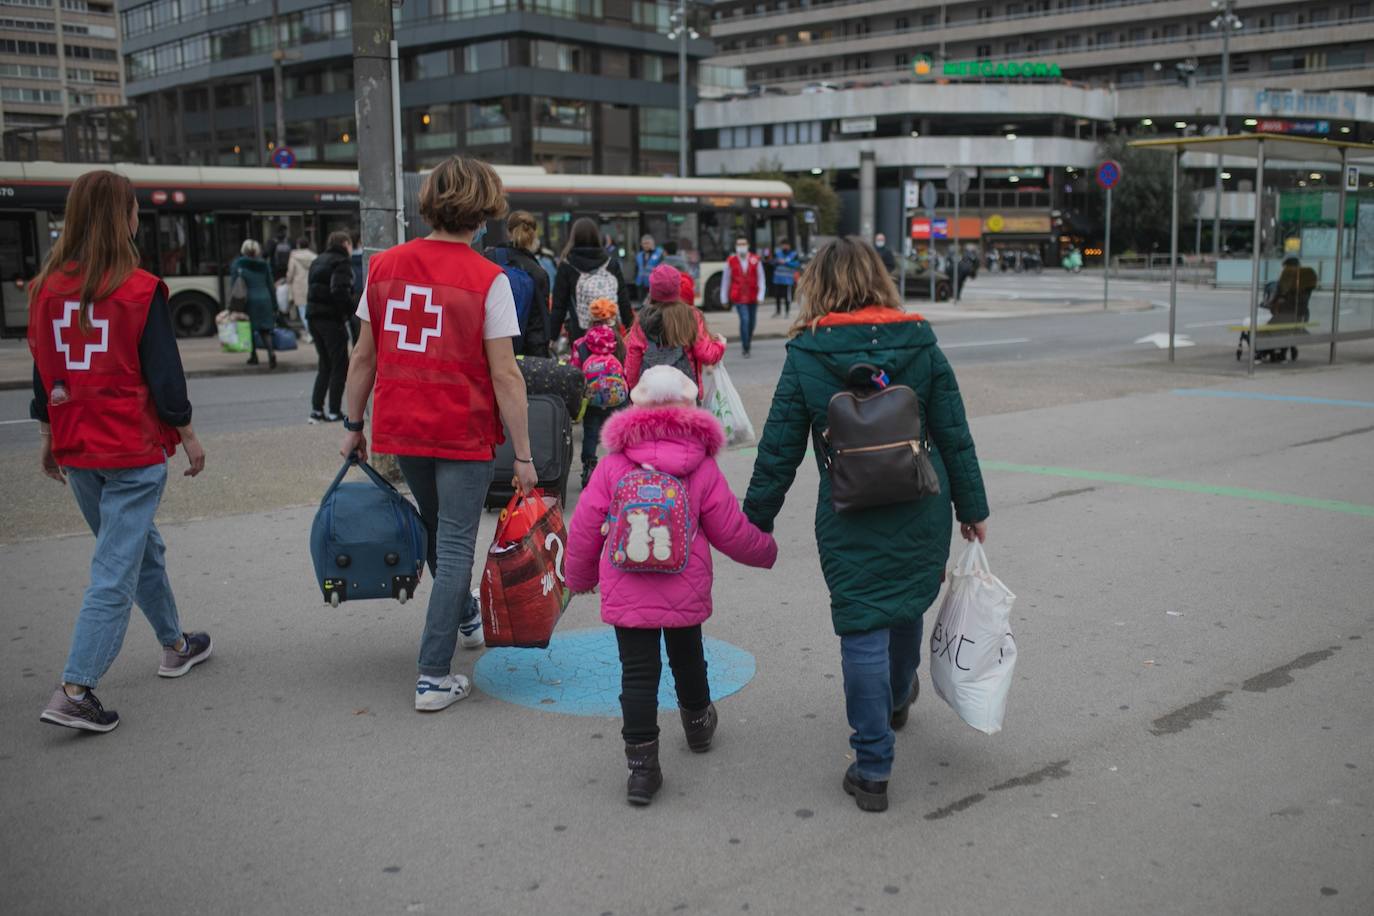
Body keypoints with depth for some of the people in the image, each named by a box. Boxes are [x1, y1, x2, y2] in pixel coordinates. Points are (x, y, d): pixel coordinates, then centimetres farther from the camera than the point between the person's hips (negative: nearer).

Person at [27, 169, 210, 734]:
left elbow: (42, 366, 9)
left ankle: (175, 645, 37)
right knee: (116, 569, -2)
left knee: (141, 547, 23)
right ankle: (74, 690, -6)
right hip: (134, 449, -6)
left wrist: (48, 435, 19)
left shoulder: (48, 288, 3)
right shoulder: (140, 289, -13)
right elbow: (163, 369, -10)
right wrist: (185, 431, 1)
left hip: (75, 448, 6)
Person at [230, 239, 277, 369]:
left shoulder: (237, 264, 0)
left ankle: (253, 356, 13)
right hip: (265, 300, 3)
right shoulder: (264, 265, 8)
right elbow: (271, 286, 9)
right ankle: (271, 352, -17)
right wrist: (274, 307, 13)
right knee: (265, 329, 5)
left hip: (249, 300, -3)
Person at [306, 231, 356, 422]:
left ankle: (316, 410, 12)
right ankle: (334, 412, 0)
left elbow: (314, 288, 17)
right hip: (331, 318, -8)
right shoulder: (341, 262, -9)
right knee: (340, 366, 0)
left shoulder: (318, 261, 19)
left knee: (324, 365, 16)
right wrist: (350, 311, -12)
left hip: (313, 316, 8)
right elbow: (340, 291, -23)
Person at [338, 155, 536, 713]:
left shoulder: (384, 265, 0)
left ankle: (466, 619, 47)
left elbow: (364, 356, 4)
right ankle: (434, 677, 4)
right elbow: (505, 376, -14)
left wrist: (354, 425, 14)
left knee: (438, 531, 25)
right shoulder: (487, 279, -13)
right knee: (455, 547, 3)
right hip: (463, 434, -5)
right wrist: (523, 455, -9)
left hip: (401, 428, 5)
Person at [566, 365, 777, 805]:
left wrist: (579, 578, 16)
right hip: (685, 594, 1)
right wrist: (767, 551, 20)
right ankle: (698, 724, 47)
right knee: (687, 657, 23)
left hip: (626, 596, -1)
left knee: (637, 672, 3)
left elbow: (583, 529, 0)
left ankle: (642, 763, 1)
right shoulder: (703, 468, -4)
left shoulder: (613, 465, -3)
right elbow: (731, 532, 1)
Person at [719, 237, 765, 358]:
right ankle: (745, 348, -9)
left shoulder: (756, 260, -2)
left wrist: (760, 296, -11)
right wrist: (724, 298, 5)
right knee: (744, 319, -16)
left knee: (752, 321, 15)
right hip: (738, 297, -3)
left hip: (752, 297, 3)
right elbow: (725, 280, 3)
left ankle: (748, 340, 43)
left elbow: (761, 279, -2)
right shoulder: (730, 261, -4)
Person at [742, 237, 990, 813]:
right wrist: (972, 507, 11)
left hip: (850, 518, -3)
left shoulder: (806, 355, -8)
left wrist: (757, 518, 4)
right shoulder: (921, 345, -2)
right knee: (907, 607, 26)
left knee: (862, 630, 3)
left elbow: (780, 448, -6)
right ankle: (898, 696, 53)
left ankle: (872, 770, 7)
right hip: (922, 508, 4)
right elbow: (954, 435, 2)